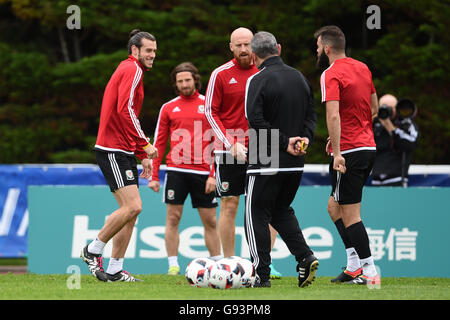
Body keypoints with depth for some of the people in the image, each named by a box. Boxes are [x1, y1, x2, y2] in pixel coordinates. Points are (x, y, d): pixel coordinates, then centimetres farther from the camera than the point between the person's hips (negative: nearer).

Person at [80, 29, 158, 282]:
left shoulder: (130, 70, 23)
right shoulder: (132, 70, -9)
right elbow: (125, 110, -21)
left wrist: (142, 155, 24)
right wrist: (145, 144, -17)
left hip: (123, 151, 11)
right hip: (113, 150, -11)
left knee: (132, 210, 7)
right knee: (132, 206, -17)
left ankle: (115, 270, 9)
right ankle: (93, 250, -4)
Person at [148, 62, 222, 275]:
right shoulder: (168, 108, 9)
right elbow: (158, 143, 11)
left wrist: (214, 175, -5)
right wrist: (154, 175, 5)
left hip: (203, 172, 0)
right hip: (176, 170, 1)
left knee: (210, 221, 4)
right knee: (173, 218, -3)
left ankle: (218, 264, 13)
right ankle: (173, 264, 1)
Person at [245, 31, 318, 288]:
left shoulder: (258, 81, -11)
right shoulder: (300, 77, 10)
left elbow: (256, 121, -20)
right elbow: (311, 114, 10)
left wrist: (284, 142, -15)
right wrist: (305, 138, -3)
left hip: (266, 161, -6)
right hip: (296, 162, 6)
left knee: (256, 214, 3)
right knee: (281, 210, 21)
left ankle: (262, 274, 0)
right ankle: (305, 257, 4)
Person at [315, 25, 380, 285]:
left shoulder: (331, 75, -13)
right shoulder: (363, 68, 12)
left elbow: (334, 115, -24)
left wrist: (338, 152, -27)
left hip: (349, 152, -9)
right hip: (368, 146, 9)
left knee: (350, 214, -3)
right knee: (334, 206, 17)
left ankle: (369, 271, -4)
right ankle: (354, 265, 14)